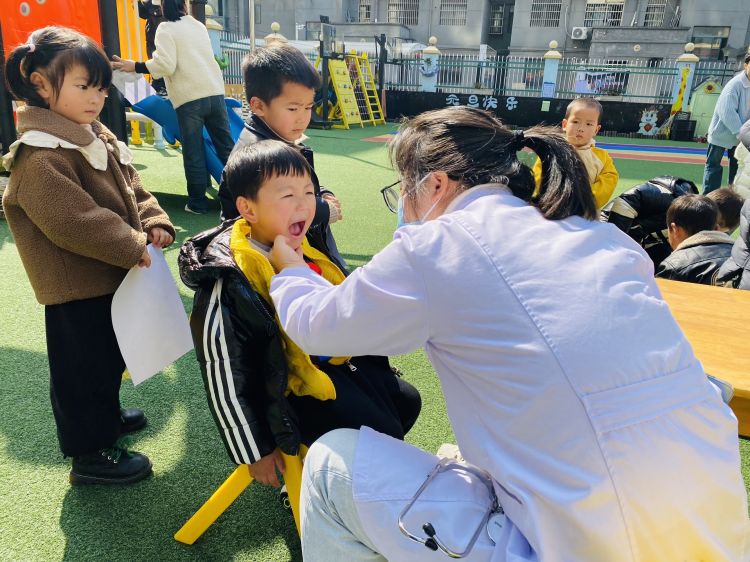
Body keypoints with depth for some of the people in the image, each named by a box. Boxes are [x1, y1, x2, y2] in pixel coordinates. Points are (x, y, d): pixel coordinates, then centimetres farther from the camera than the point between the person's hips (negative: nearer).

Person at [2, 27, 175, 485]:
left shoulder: (99, 139, 8)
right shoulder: (40, 159, -23)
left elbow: (132, 187, 11)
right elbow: (72, 221, -29)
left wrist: (154, 223, -6)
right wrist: (131, 246, -24)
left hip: (112, 276, 9)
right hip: (76, 288, -9)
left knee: (112, 355, 26)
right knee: (82, 367, 5)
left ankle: (106, 415, 48)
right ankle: (90, 454, 21)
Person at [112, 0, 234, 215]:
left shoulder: (166, 29, 3)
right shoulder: (199, 25, 20)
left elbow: (165, 65, -8)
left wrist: (134, 66, 0)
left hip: (189, 99, -5)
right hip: (215, 93, 5)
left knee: (193, 151, 1)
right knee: (226, 146, 7)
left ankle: (198, 202, 5)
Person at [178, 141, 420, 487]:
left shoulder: (303, 248, -2)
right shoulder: (229, 286, -26)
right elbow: (225, 378, -19)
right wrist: (257, 452, -11)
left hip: (337, 363, 9)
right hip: (294, 388, -8)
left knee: (405, 401, 15)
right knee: (385, 438, -14)